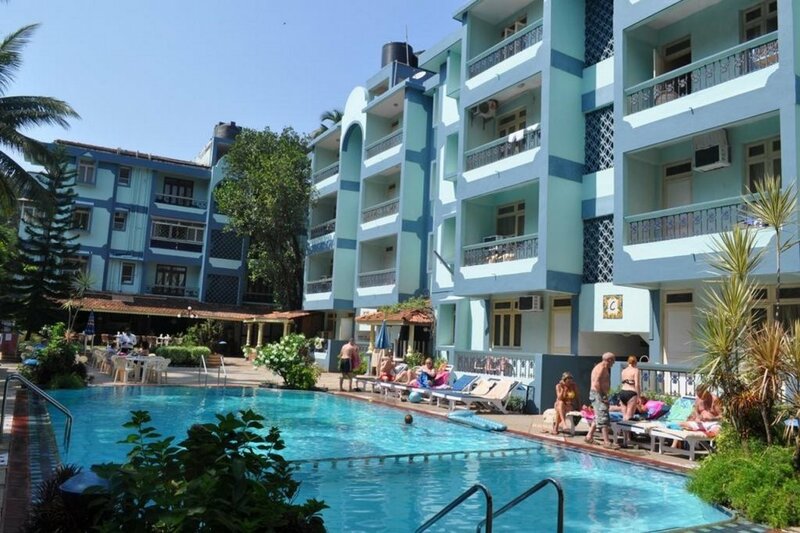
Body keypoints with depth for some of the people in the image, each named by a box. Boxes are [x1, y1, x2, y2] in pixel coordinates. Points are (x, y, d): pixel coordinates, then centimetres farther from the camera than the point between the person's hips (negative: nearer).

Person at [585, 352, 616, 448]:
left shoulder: (605, 368, 21)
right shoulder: (602, 367, -13)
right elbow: (596, 383, -22)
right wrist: (602, 397, -21)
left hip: (600, 394, 11)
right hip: (598, 394, -11)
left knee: (598, 418, 17)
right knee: (604, 418, -12)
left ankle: (589, 436, 22)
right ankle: (606, 442, -13)